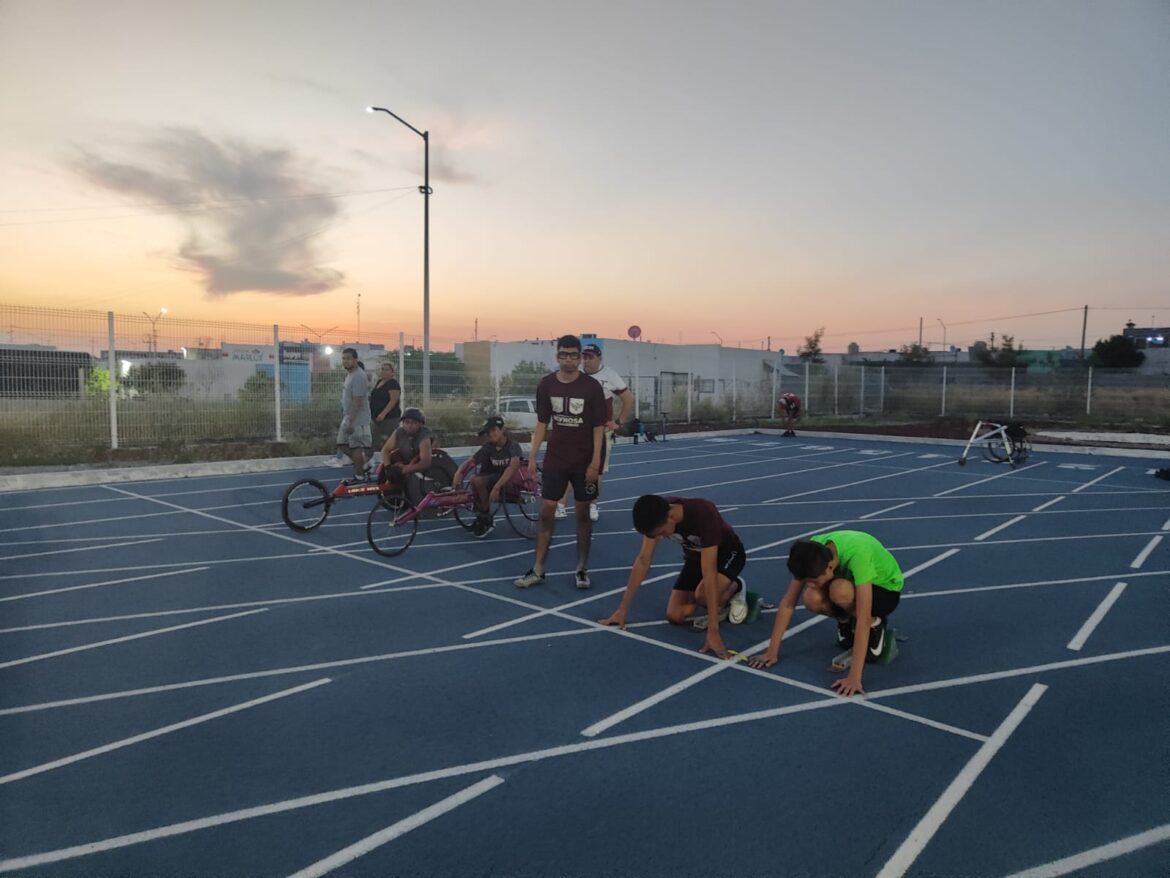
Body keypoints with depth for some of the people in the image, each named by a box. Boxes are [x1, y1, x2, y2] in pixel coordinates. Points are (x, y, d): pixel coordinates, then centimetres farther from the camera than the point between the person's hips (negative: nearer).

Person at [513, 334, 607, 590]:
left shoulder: (592, 387, -9)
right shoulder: (546, 384, -1)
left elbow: (598, 427, -7)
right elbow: (542, 423, 5)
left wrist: (595, 461, -13)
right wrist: (532, 457, 2)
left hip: (584, 461, -2)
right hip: (555, 459, 2)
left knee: (583, 513, 6)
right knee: (546, 512, 1)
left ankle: (582, 569, 18)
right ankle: (537, 570, 9)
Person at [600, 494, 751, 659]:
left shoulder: (703, 514, -41)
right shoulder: (657, 514, -24)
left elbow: (709, 572, -43)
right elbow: (643, 561, -15)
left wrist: (713, 631, -44)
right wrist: (622, 609, -13)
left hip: (728, 553, -5)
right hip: (695, 556, 5)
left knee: (702, 595, -34)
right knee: (674, 616, -9)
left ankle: (736, 587, -2)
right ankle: (719, 605, 15)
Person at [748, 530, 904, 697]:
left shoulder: (857, 555, -41)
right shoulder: (813, 552, -25)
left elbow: (863, 619, -43)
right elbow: (788, 602, -19)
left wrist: (854, 676, -45)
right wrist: (772, 651, -20)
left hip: (886, 589, -4)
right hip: (853, 582, 4)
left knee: (840, 590, -37)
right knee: (812, 598, -28)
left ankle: (875, 624, -7)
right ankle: (847, 620, 4)